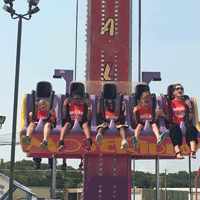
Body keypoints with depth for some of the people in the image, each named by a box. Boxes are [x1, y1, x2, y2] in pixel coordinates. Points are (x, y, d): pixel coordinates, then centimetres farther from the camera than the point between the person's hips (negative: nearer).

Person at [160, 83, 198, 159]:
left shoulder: (186, 102, 20)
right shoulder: (169, 103, 15)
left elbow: (189, 119, 14)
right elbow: (169, 118, 10)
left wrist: (190, 107, 4)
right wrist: (163, 115, -10)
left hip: (185, 125, 2)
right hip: (174, 124, -2)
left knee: (191, 127, -34)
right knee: (175, 128, -39)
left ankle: (193, 151, -48)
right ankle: (177, 151, -53)